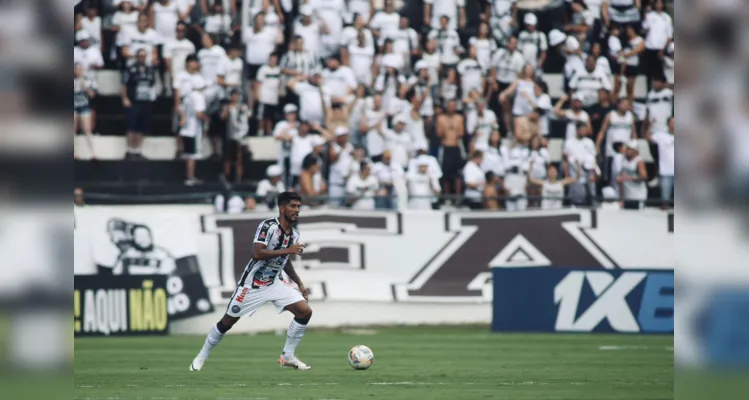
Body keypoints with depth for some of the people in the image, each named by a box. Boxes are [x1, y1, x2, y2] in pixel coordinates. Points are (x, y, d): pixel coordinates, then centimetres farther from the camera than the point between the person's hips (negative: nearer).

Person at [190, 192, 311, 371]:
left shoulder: (294, 234, 3)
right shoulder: (268, 226, -20)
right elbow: (257, 254, -32)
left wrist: (299, 283, 14)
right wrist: (287, 250, -32)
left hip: (275, 283, 6)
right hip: (253, 284, -6)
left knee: (305, 311, -10)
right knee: (228, 321, 3)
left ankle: (287, 356, 2)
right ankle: (201, 357, 23)